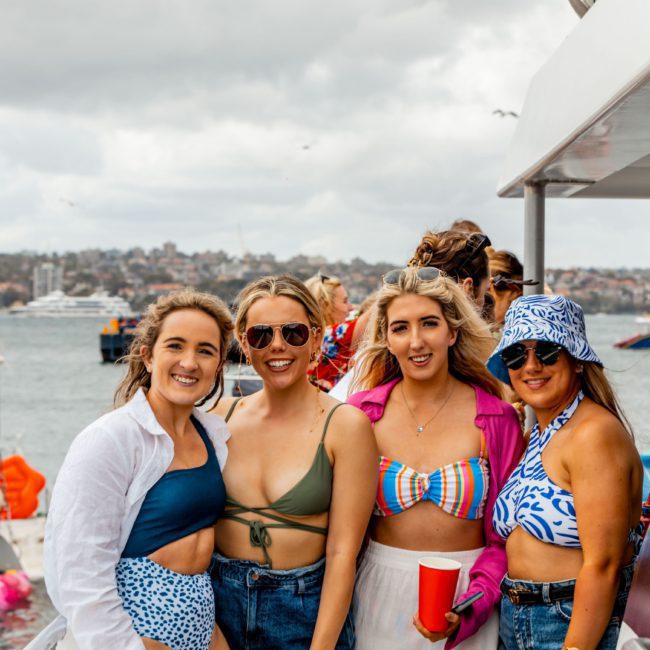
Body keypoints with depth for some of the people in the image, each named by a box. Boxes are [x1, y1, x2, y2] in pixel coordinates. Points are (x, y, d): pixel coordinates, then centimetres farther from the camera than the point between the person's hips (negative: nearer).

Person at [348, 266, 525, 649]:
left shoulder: (498, 420, -8)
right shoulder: (363, 413, -5)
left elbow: (504, 535, -5)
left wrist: (469, 610, -18)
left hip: (466, 593, -1)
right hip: (381, 591, 1)